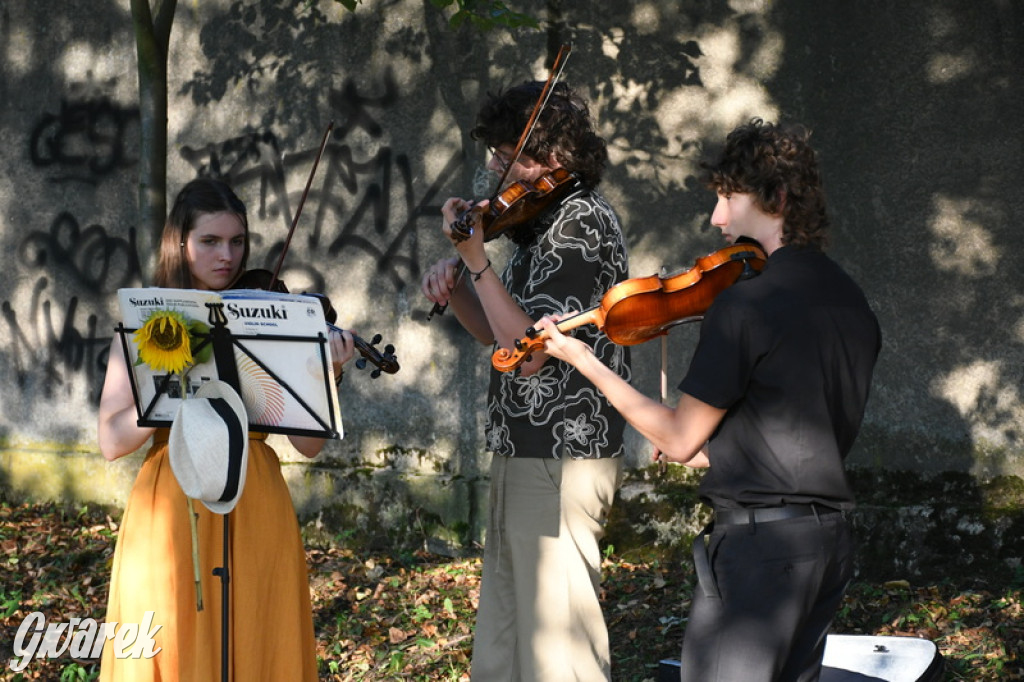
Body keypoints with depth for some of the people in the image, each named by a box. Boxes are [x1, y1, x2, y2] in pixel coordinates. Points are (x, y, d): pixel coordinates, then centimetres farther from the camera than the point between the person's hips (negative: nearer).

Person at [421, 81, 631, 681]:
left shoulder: (584, 224, -16)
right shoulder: (544, 221, 14)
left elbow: (528, 349, -22)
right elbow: (497, 331, 20)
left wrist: (477, 260, -20)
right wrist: (454, 285, 2)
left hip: (561, 460, -10)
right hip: (525, 455, 10)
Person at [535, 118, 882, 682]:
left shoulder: (743, 305, -16)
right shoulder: (852, 301, 9)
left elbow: (678, 441, -9)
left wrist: (584, 361, -3)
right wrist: (717, 450, 17)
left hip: (758, 542, -8)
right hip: (830, 539, 8)